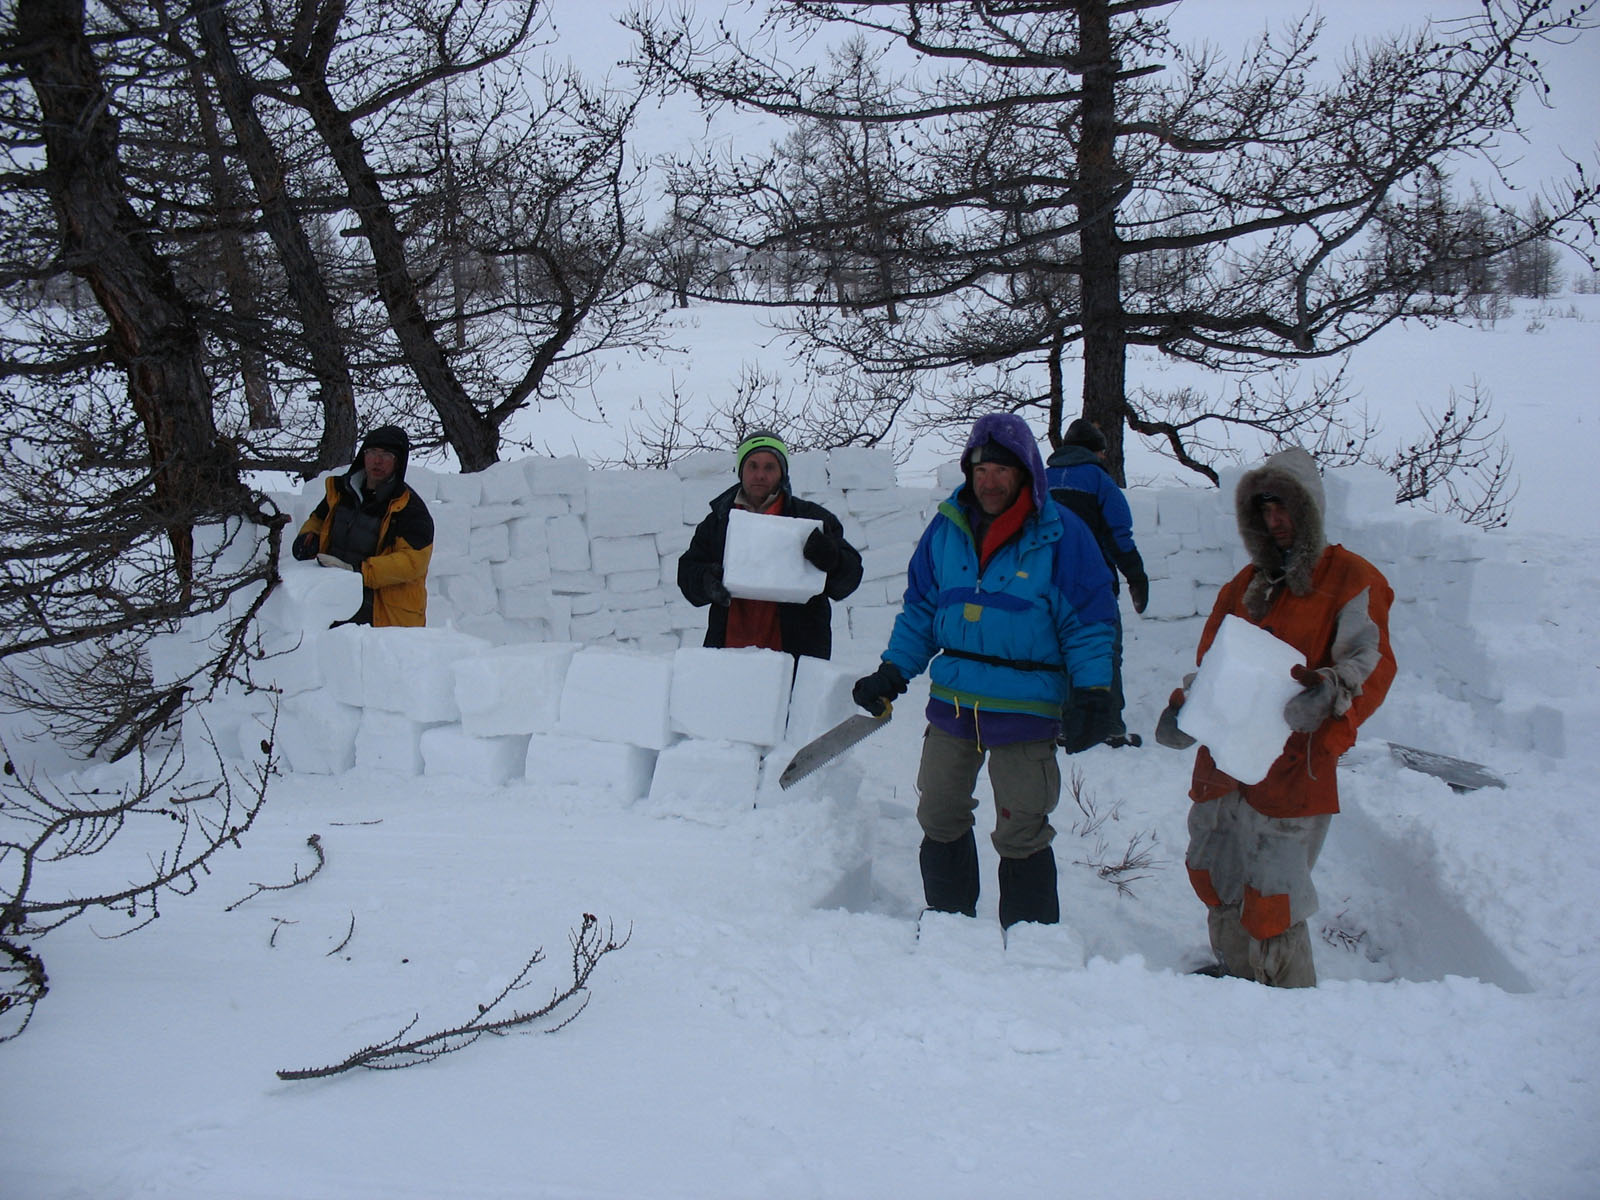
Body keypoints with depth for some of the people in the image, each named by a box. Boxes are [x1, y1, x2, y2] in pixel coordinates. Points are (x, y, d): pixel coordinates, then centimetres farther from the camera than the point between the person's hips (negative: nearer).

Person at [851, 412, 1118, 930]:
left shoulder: (1060, 534, -7)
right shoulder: (946, 528, 6)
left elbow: (1089, 620, -4)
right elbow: (920, 610, 14)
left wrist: (1092, 693, -12)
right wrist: (892, 672, 7)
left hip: (1025, 709, -5)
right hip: (951, 700, 5)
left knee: (1021, 833, -1)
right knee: (939, 818, 14)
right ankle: (947, 922, 32)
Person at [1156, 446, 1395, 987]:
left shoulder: (1349, 579, 2)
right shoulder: (1247, 585, 21)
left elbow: (1372, 662, -9)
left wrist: (1329, 693, -30)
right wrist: (1184, 708, 3)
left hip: (1292, 766, -7)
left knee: (1271, 898, -10)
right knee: (1217, 882, 12)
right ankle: (1235, 978, 28)